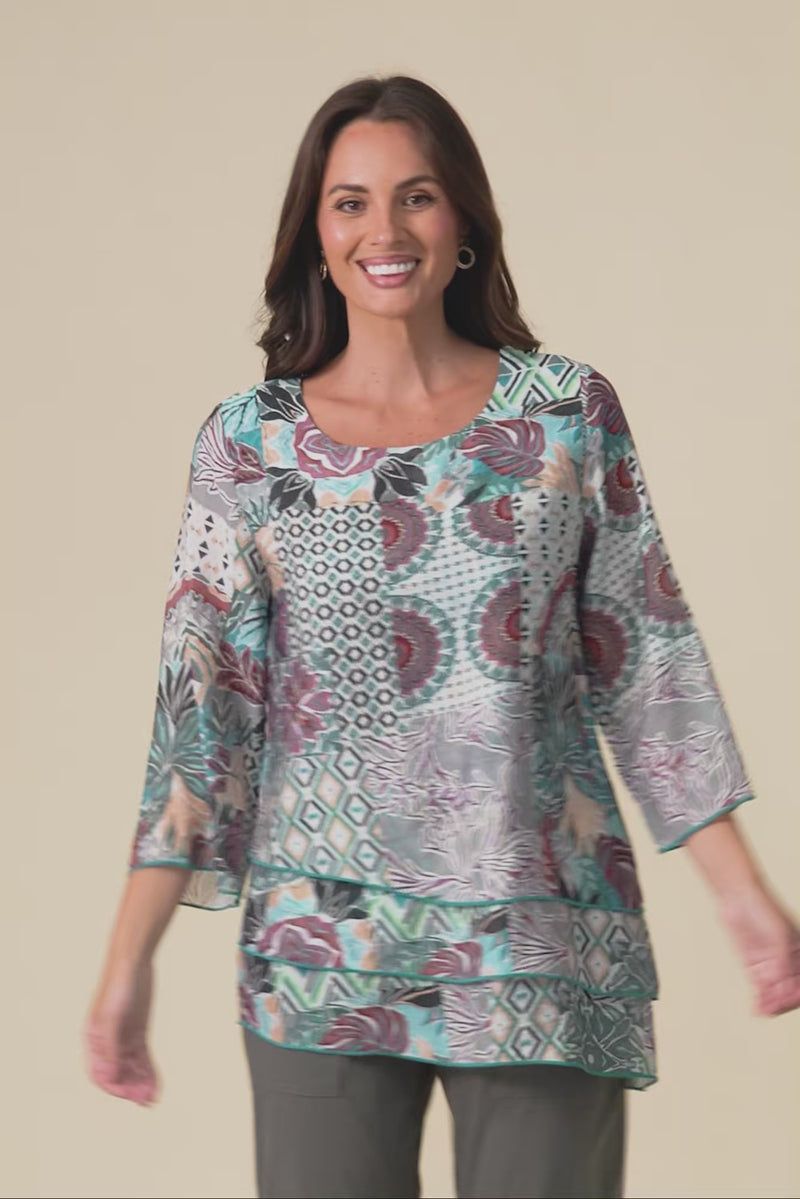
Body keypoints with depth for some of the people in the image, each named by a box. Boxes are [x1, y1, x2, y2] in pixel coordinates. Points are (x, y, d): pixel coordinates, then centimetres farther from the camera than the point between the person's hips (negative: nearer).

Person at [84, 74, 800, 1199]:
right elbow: (202, 700, 1)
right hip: (317, 952, 0)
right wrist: (129, 961, -3)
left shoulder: (569, 412, 2)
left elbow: (648, 663, 5)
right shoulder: (248, 442, 2)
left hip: (543, 952, 0)